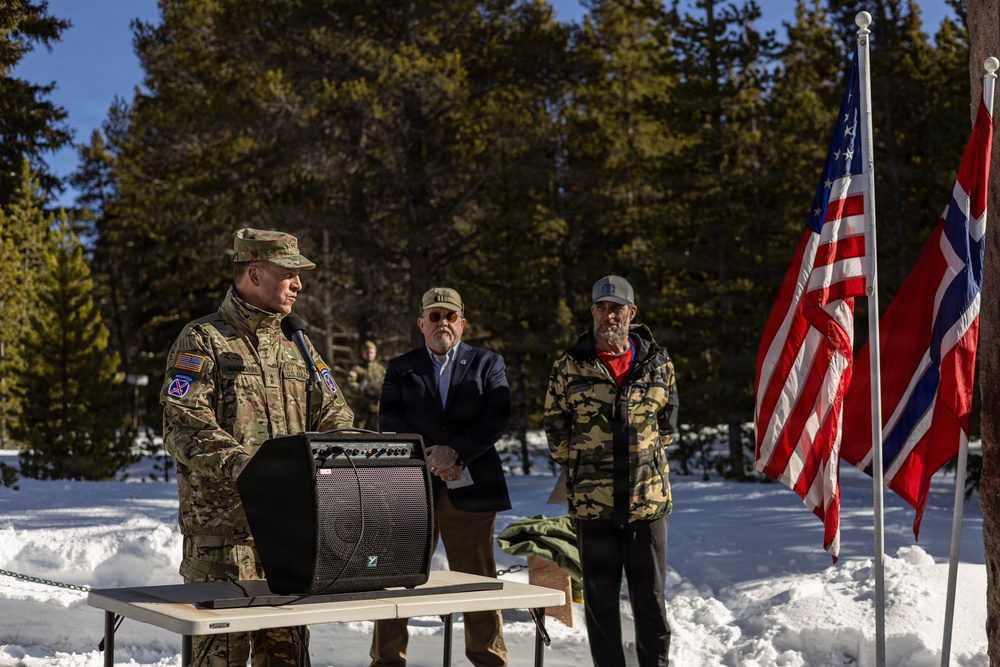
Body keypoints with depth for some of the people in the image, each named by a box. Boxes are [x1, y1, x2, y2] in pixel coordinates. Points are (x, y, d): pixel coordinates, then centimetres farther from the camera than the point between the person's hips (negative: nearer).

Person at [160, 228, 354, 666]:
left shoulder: (297, 345, 17)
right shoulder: (202, 341, -3)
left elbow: (336, 417, 16)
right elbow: (183, 427, -14)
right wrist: (242, 465, -27)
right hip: (222, 526, -6)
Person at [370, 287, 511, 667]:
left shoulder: (488, 364, 9)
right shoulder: (400, 369, 12)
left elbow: (498, 417, -4)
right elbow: (389, 422, 1)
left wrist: (455, 450, -15)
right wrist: (427, 457, -13)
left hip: (469, 490, 0)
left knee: (479, 580, 5)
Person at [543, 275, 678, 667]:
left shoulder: (658, 364, 5)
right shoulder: (570, 367, 1)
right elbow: (554, 425, 9)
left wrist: (646, 465, 11)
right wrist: (578, 471, 7)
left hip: (649, 499, 1)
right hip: (592, 503, -1)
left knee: (651, 597, 8)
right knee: (600, 598, 7)